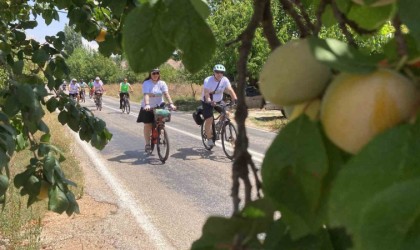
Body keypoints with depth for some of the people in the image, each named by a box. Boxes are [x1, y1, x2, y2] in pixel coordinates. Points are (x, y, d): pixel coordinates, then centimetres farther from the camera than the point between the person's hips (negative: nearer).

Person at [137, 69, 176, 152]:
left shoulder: (162, 83, -2)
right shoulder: (146, 83, -11)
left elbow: (166, 94, -15)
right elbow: (146, 95, -25)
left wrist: (171, 103, -30)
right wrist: (147, 104, -41)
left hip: (159, 107, 2)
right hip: (148, 108, -2)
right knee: (147, 126, 1)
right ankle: (147, 144, 11)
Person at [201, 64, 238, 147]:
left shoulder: (225, 80, -13)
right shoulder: (208, 81, -25)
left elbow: (230, 90, -23)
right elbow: (206, 93, -37)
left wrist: (235, 99, -40)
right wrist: (210, 101, -55)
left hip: (218, 101, 4)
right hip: (207, 102, -4)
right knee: (209, 120, -15)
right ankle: (209, 138, 3)